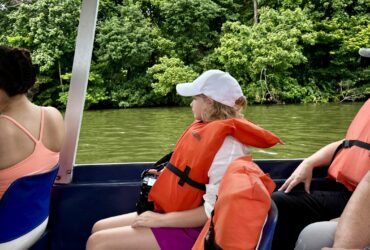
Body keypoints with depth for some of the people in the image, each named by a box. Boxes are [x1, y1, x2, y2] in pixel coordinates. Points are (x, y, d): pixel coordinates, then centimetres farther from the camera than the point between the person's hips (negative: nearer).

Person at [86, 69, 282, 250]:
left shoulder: (227, 144, -24)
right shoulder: (204, 129, 6)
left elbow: (215, 210, -26)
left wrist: (162, 219, -21)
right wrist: (165, 176, 7)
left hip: (191, 230, -9)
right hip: (175, 214, 10)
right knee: (99, 228, 11)